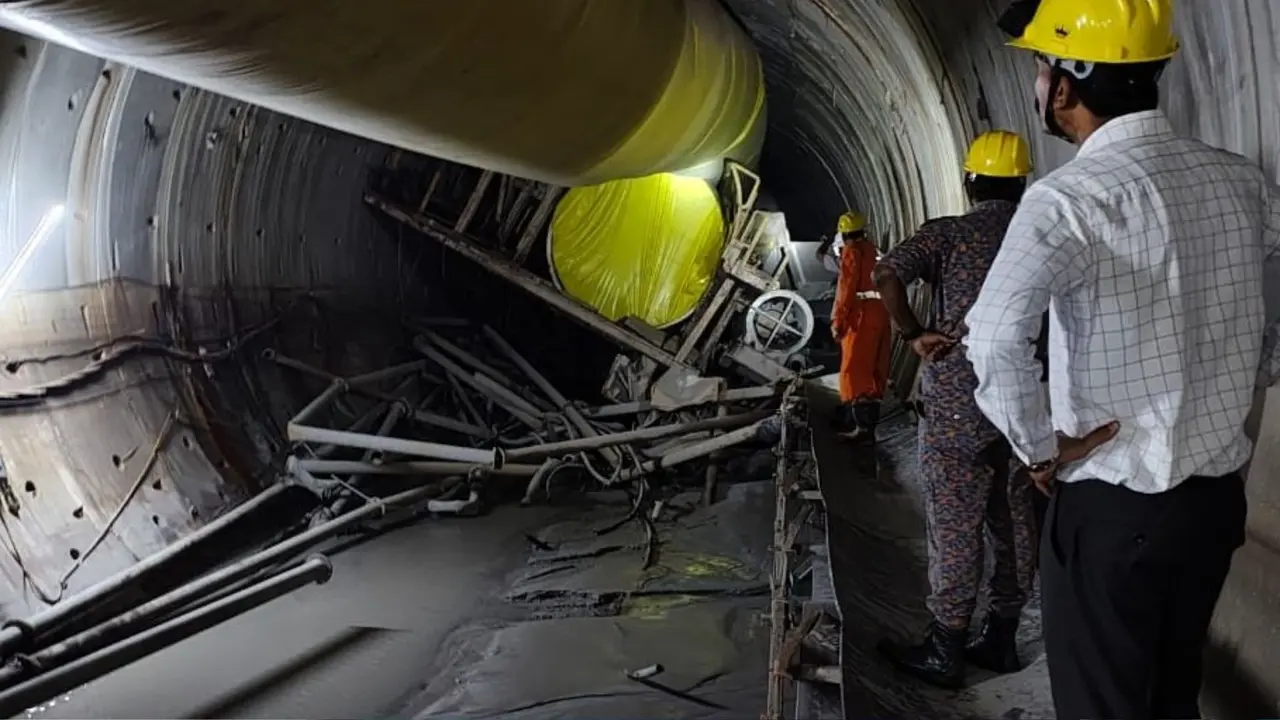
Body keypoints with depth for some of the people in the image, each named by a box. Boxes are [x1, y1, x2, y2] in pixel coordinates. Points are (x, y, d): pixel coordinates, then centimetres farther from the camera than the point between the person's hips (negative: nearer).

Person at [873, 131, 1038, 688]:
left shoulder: (949, 233, -7)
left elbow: (887, 274, -21)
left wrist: (914, 335, -11)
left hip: (958, 405, -5)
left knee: (954, 527, 1)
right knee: (1015, 522, 13)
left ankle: (945, 653, 11)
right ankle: (1000, 639, 24)